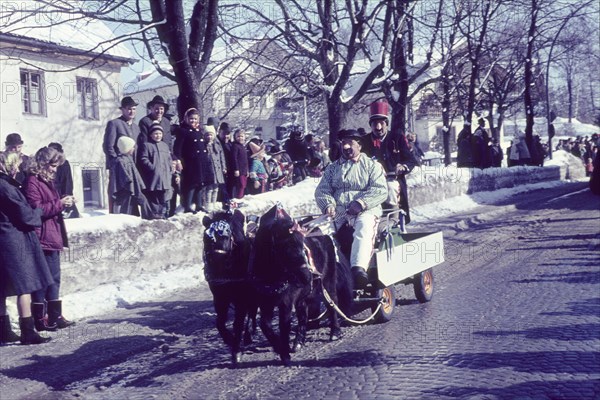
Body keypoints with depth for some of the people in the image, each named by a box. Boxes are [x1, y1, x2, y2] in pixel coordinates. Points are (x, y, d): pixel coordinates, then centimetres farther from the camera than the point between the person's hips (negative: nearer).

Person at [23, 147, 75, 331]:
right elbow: (36, 210, -20)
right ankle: (39, 320, 4)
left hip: (53, 237, 10)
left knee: (54, 278, 13)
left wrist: (64, 203, 10)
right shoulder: (32, 182, -12)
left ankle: (55, 317, 19)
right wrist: (59, 203, -18)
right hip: (42, 238, -10)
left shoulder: (47, 181, 18)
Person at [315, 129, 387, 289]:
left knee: (364, 228, -37)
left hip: (365, 211, -3)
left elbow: (380, 190, 0)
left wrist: (360, 203, -17)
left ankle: (359, 270, -57)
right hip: (337, 212, 4)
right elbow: (321, 190, 14)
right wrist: (328, 204, -9)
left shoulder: (372, 165, 14)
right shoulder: (332, 168, 25)